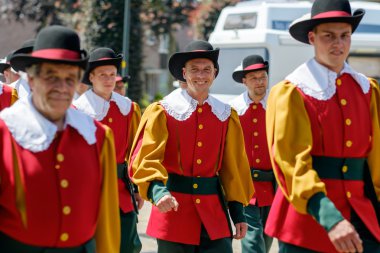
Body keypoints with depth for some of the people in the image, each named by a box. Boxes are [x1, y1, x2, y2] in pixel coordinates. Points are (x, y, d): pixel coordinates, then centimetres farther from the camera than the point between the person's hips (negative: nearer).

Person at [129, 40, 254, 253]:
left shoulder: (226, 115, 8)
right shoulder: (162, 112, -4)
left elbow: (233, 166, 12)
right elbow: (146, 158, -13)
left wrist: (238, 210, 8)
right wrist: (157, 189, -32)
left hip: (214, 213, 3)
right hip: (174, 210, -3)